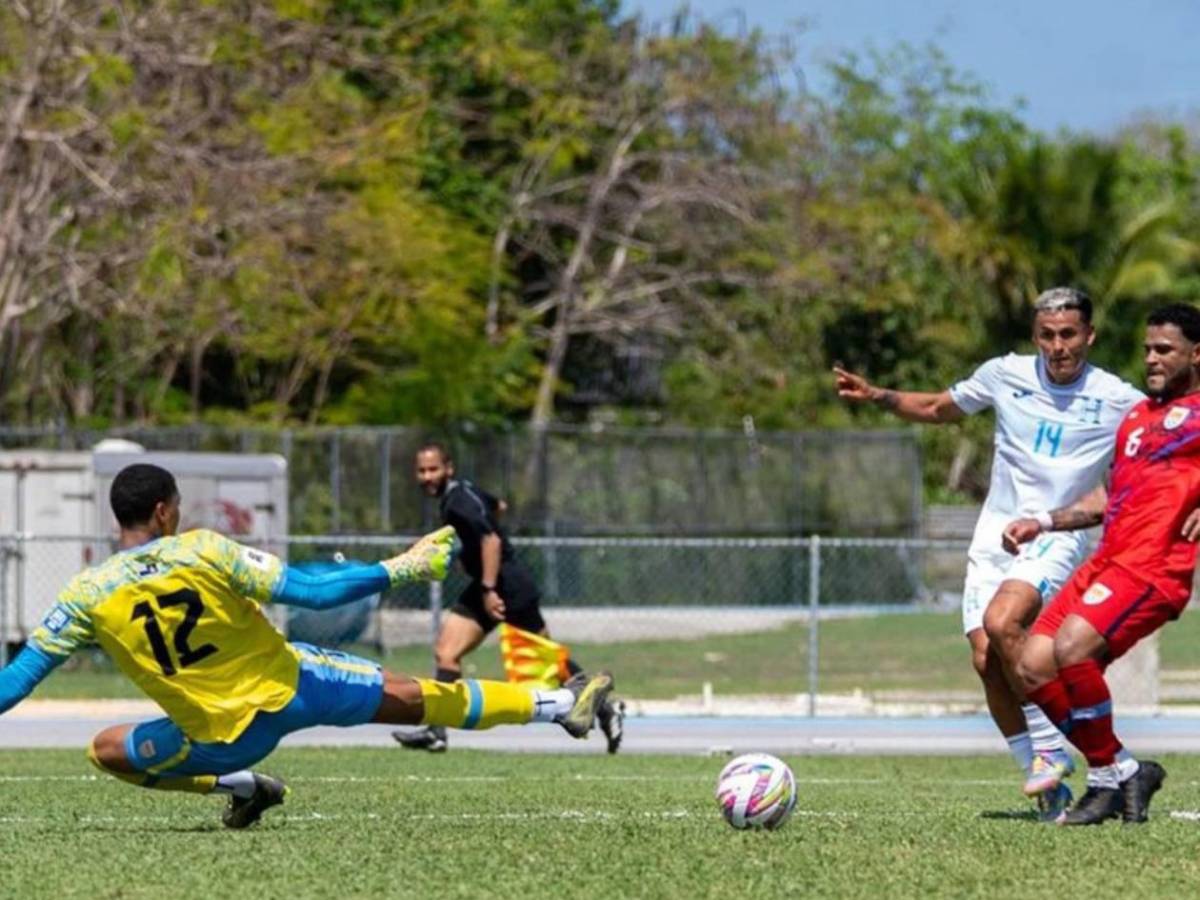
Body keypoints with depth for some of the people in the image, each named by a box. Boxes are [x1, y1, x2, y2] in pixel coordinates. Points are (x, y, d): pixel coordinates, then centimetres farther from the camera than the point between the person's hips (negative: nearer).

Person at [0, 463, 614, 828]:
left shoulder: (86, 596, -11)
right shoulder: (202, 552, -14)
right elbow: (313, 592, -15)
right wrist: (398, 571, -5)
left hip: (225, 738, 0)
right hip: (292, 688, 0)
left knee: (106, 751, 20)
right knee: (413, 699, 12)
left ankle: (237, 785, 14)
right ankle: (555, 706, 19)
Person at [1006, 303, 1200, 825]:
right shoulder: (1138, 416, 27)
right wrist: (1046, 522, 24)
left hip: (1154, 565, -9)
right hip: (1106, 561, 9)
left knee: (1071, 648, -28)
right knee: (1033, 667, -2)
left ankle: (1112, 773, -12)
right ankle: (1119, 776, 7)